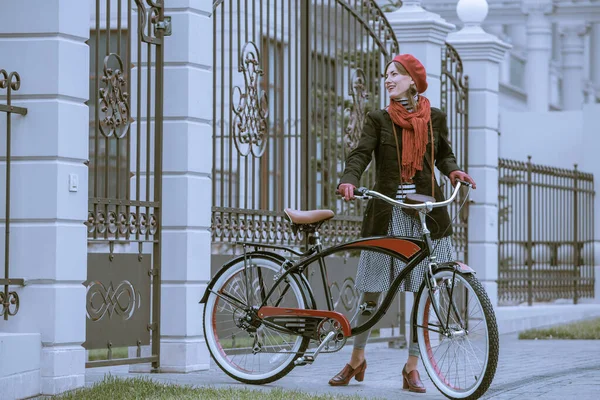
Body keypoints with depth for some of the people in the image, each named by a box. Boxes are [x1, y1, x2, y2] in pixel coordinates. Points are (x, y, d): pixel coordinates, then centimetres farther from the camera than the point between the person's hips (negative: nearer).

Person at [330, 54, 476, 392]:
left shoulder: (435, 117, 7)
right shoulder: (379, 119, 3)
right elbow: (361, 154, -9)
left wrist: (453, 170, -5)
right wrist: (350, 180, -28)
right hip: (387, 212, -1)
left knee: (424, 289, 1)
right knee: (372, 288, 3)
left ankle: (412, 367, 9)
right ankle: (357, 360, 20)